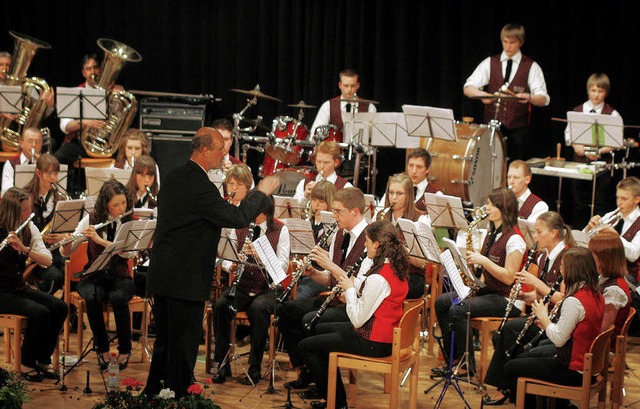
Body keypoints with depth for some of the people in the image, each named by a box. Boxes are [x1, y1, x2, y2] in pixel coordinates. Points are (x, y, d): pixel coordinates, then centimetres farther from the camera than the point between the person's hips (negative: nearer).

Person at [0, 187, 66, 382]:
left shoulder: (30, 229, 3)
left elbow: (47, 260, -8)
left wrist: (24, 248, -25)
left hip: (19, 288, 6)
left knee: (60, 307, -15)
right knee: (40, 312, -27)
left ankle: (43, 359, 1)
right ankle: (27, 364, -8)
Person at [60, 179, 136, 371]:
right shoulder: (91, 219, 1)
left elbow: (130, 253, -19)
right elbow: (66, 253, 1)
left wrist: (100, 240, -27)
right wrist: (67, 242, -22)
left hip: (119, 277, -1)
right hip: (94, 277, 1)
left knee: (119, 298, -35)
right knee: (93, 298, -34)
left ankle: (124, 349, -15)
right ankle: (102, 348, -14)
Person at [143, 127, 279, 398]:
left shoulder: (174, 177, 9)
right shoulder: (201, 187, -20)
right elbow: (238, 217, -18)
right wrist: (261, 193, -4)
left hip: (161, 275, 9)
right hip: (186, 279, -9)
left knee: (164, 342, 18)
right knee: (184, 344, 0)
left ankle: (152, 395, 25)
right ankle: (177, 398, 6)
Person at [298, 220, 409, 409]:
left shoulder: (378, 279, -29)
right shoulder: (396, 268, 0)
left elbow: (357, 320, -24)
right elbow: (364, 288, 11)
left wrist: (349, 288, -11)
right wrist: (331, 266, 9)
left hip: (373, 343, -10)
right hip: (387, 335, 10)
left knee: (307, 346, 2)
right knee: (320, 330, 28)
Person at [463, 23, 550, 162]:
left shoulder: (531, 67, 3)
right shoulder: (489, 63, 8)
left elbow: (543, 99, -6)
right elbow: (468, 88, -1)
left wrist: (529, 97, -29)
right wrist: (482, 94, -23)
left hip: (518, 129, -1)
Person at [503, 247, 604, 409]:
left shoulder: (574, 301, -25)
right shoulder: (596, 295, 3)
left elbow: (559, 339, -21)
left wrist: (543, 317, -6)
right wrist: (548, 323, 5)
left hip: (572, 371, -9)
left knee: (511, 368, 3)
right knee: (521, 359, 25)